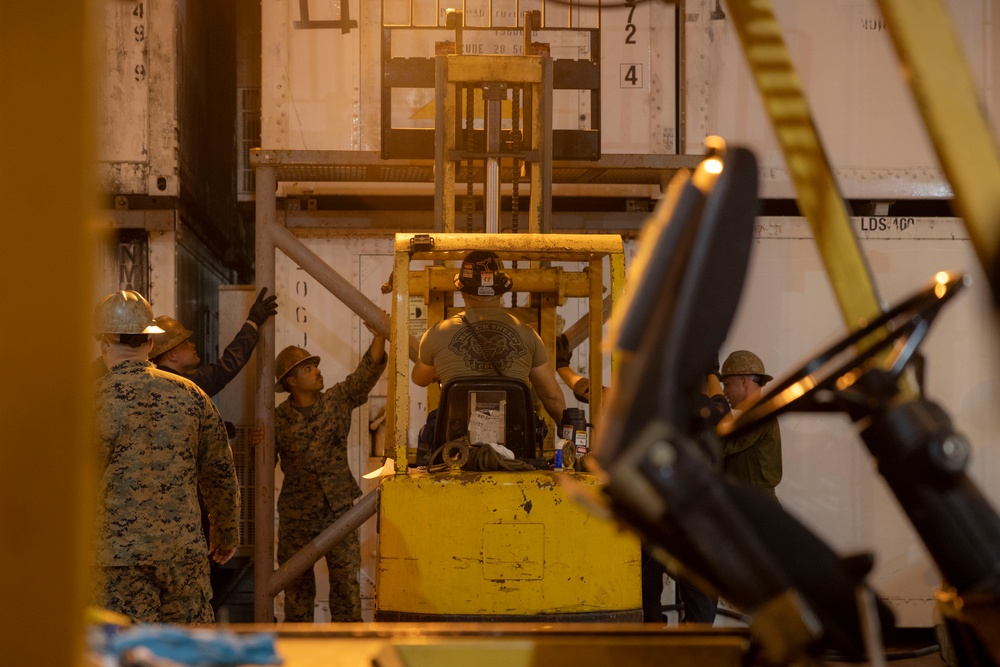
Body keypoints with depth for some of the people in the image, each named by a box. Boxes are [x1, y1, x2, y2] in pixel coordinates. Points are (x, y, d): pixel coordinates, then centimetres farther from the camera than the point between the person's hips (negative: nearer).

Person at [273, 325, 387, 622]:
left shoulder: (337, 401, 1)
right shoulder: (278, 419, -2)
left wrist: (379, 337, -23)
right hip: (296, 512, -1)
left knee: (347, 581, -1)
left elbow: (368, 370, -9)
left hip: (339, 508, 1)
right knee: (297, 582, 6)